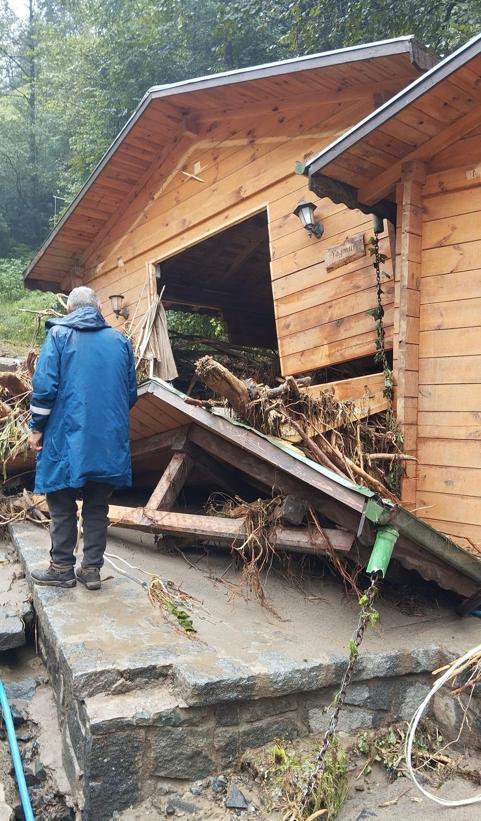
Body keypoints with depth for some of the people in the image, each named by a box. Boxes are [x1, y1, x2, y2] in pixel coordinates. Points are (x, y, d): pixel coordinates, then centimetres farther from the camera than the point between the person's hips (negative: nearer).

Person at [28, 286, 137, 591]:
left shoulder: (59, 333, -1)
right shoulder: (120, 340, 8)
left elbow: (45, 385, -9)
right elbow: (132, 393, 10)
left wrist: (37, 428, 1)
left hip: (67, 437, -3)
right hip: (110, 441, 3)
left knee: (62, 506, 11)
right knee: (97, 507, 13)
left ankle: (62, 568, 18)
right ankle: (91, 569, 18)